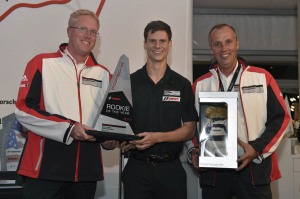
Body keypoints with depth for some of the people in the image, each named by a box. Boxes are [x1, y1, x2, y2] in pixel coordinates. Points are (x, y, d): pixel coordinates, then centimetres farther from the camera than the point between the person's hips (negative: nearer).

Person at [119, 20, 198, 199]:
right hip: (137, 167, 0)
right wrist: (121, 141, -15)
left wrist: (158, 137, -15)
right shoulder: (129, 82, 4)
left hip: (171, 169, 0)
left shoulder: (183, 85, 4)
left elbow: (190, 129, 0)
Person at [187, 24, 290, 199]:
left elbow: (280, 118, 2)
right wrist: (195, 149, -3)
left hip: (254, 169, -1)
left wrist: (258, 148, -10)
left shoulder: (262, 77, 4)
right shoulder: (200, 84, 10)